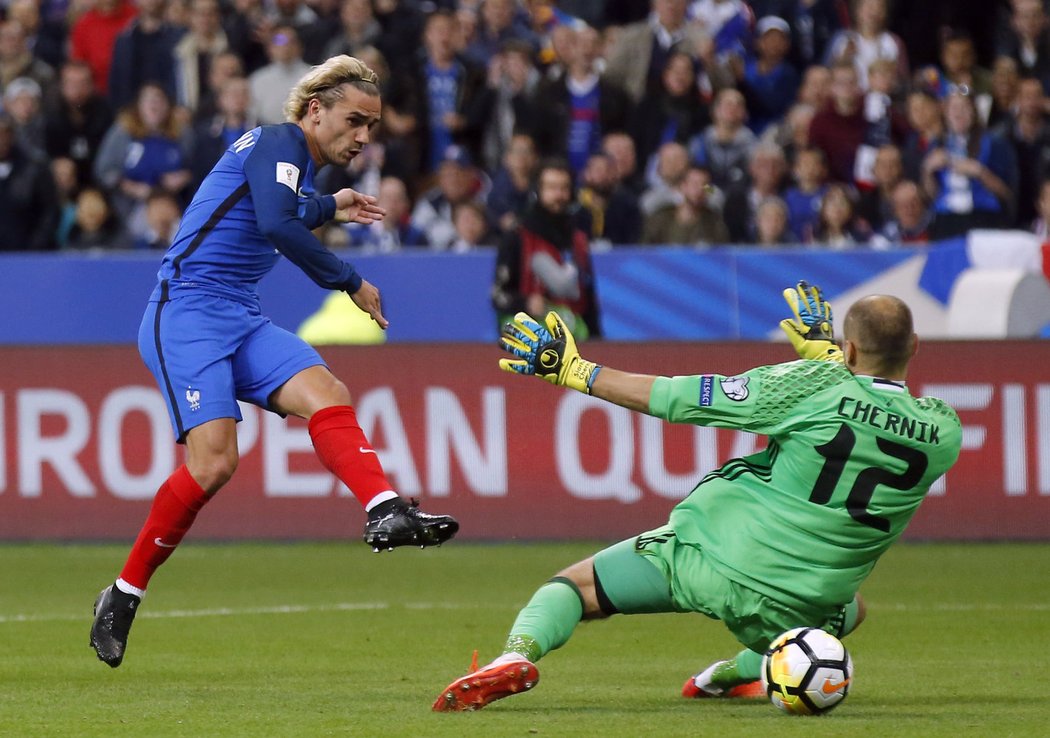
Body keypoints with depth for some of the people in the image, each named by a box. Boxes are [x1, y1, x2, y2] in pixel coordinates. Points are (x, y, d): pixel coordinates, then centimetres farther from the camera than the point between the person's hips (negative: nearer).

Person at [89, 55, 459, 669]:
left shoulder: (294, 159, 19)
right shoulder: (278, 143, -9)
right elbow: (276, 225, -28)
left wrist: (329, 208, 38)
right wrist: (350, 282, -19)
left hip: (241, 320, 9)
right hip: (186, 313, -9)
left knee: (328, 397, -16)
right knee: (214, 458, -21)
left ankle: (386, 511, -40)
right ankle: (124, 594, -5)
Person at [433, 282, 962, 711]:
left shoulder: (813, 385, -15)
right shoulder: (944, 435, -7)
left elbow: (670, 398, -10)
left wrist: (573, 371, 0)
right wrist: (826, 356, 26)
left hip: (706, 555, -3)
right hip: (793, 607, 3)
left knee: (572, 586, 10)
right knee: (852, 612, 38)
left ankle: (519, 654, -19)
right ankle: (730, 674, 32)